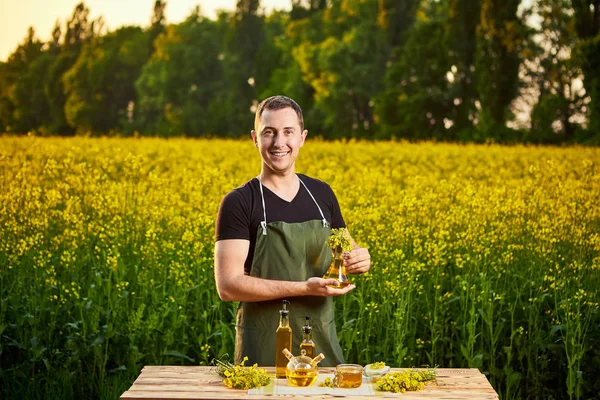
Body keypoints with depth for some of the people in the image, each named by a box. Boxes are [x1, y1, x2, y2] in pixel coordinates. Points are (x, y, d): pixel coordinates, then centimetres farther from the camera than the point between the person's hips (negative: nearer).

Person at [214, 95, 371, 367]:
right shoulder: (238, 204, -8)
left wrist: (360, 259, -5)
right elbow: (228, 286, -15)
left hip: (322, 343, 4)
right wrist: (304, 288, -21)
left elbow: (345, 249, 19)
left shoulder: (322, 194, 7)